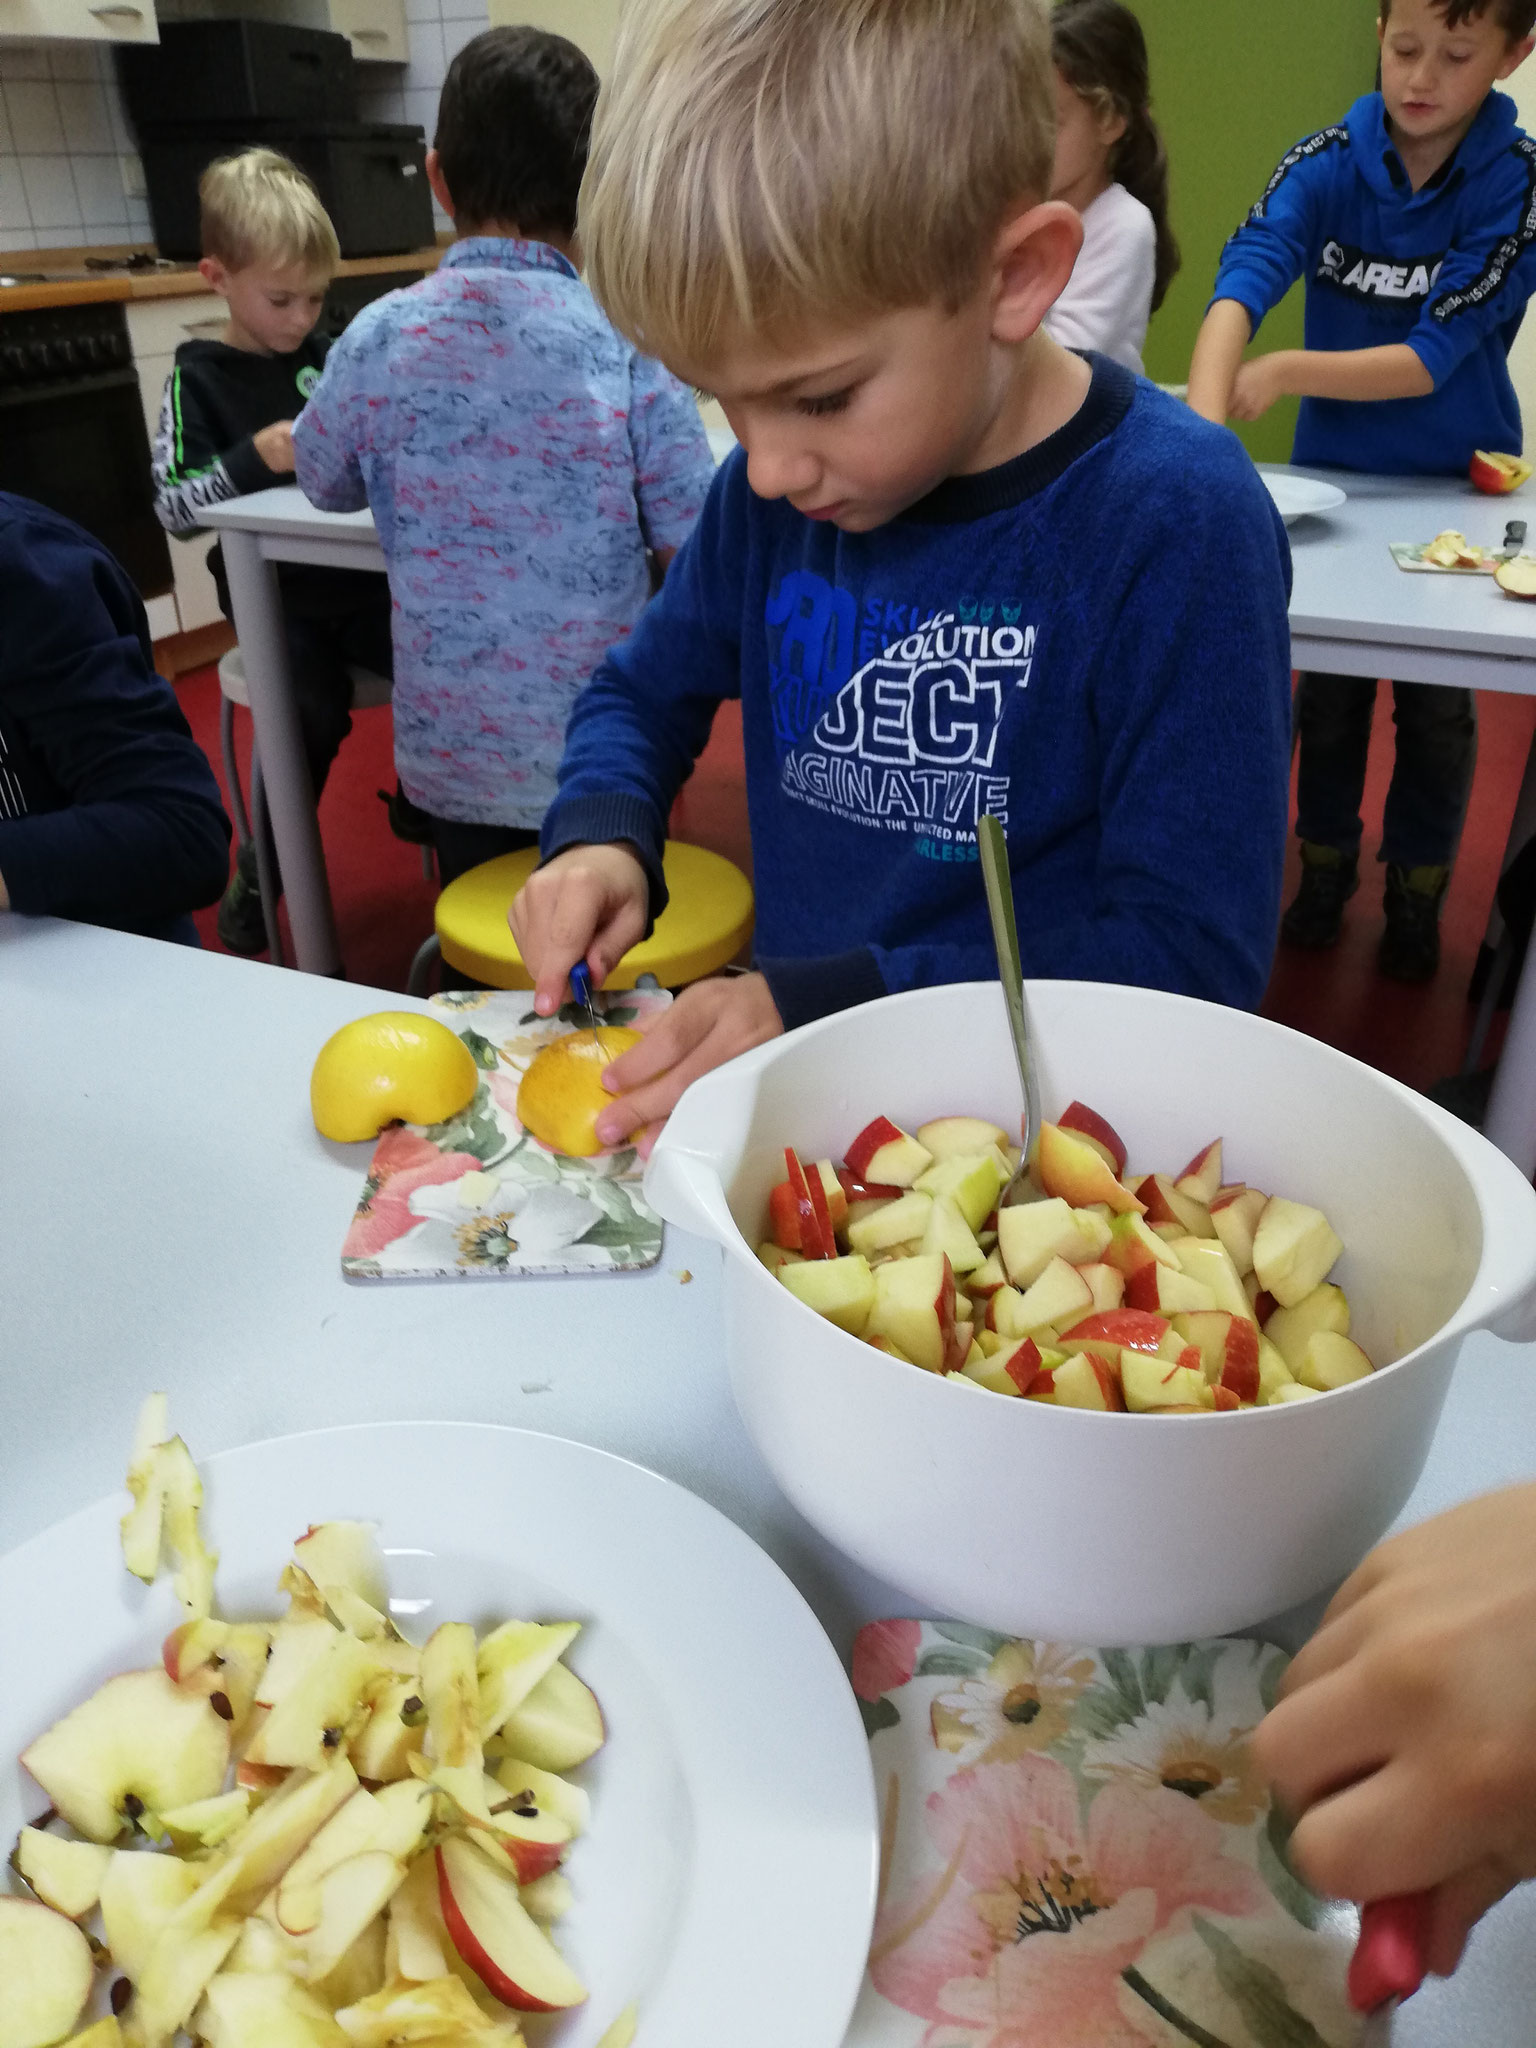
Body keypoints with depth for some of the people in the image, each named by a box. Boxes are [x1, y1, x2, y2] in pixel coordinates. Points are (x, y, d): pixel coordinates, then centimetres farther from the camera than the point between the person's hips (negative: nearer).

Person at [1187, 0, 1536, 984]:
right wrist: (1205, 419, -47)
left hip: (1457, 486, -1)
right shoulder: (1325, 165, -12)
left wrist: (1287, 371, -36)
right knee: (1328, 688, 12)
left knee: (1437, 704, 8)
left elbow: (1435, 356, -23)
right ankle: (1327, 865, 31)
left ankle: (1418, 890, 26)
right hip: (1331, 473, 1)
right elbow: (1244, 280, -28)